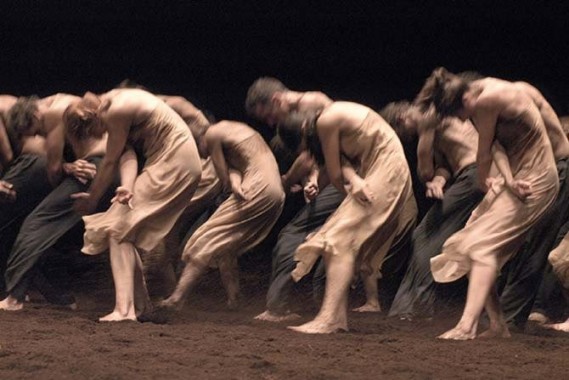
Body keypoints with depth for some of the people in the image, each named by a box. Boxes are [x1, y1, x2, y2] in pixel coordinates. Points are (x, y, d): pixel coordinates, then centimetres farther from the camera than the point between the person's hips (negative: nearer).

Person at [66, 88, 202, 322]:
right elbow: (127, 155, -2)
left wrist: (91, 199, 4)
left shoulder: (115, 112, -18)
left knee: (120, 229, -11)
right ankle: (139, 304, 20)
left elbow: (110, 162, -9)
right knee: (128, 232, 12)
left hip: (173, 164, -10)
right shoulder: (116, 105, 11)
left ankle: (124, 309, -17)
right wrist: (128, 187, -22)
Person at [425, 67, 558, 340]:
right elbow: (497, 145, -5)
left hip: (534, 180, -10)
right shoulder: (480, 92, 2)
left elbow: (485, 153, -14)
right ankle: (497, 325, 9)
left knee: (483, 245, -18)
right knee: (468, 246, 6)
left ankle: (467, 326, -25)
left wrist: (483, 182, 5)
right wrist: (508, 180, -20)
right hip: (517, 177, 10)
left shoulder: (487, 101, -26)